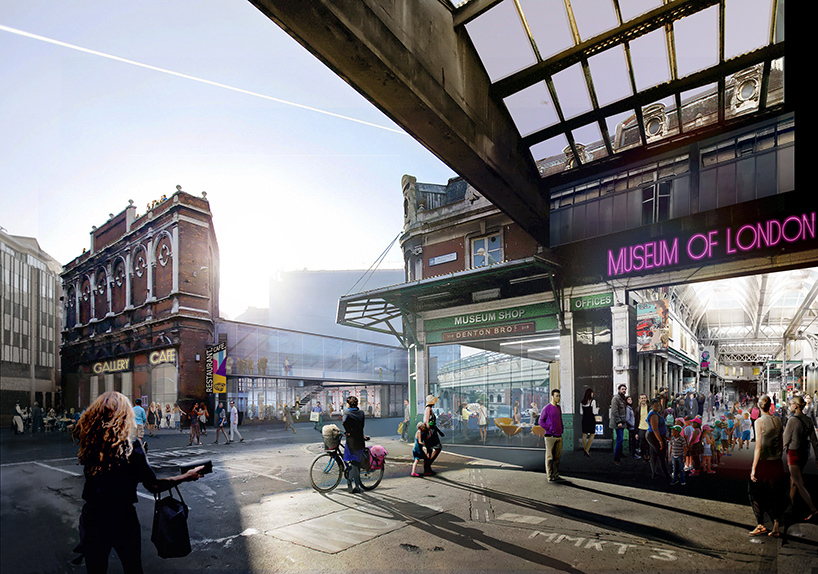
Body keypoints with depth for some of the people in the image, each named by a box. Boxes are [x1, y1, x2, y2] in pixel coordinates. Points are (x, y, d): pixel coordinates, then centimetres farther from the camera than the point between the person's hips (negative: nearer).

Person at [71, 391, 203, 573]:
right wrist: (186, 476, -2)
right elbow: (153, 485, -14)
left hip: (92, 518, 3)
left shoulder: (88, 441, -8)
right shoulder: (130, 445, -18)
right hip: (122, 521, -3)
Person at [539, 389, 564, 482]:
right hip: (550, 436, -7)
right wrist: (549, 429, -11)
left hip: (559, 437, 7)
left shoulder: (558, 408, 13)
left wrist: (561, 429, 14)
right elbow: (541, 421, -6)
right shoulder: (546, 408, -7)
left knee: (557, 457, 10)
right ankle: (550, 477, 3)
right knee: (550, 457, -1)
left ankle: (556, 475, 19)